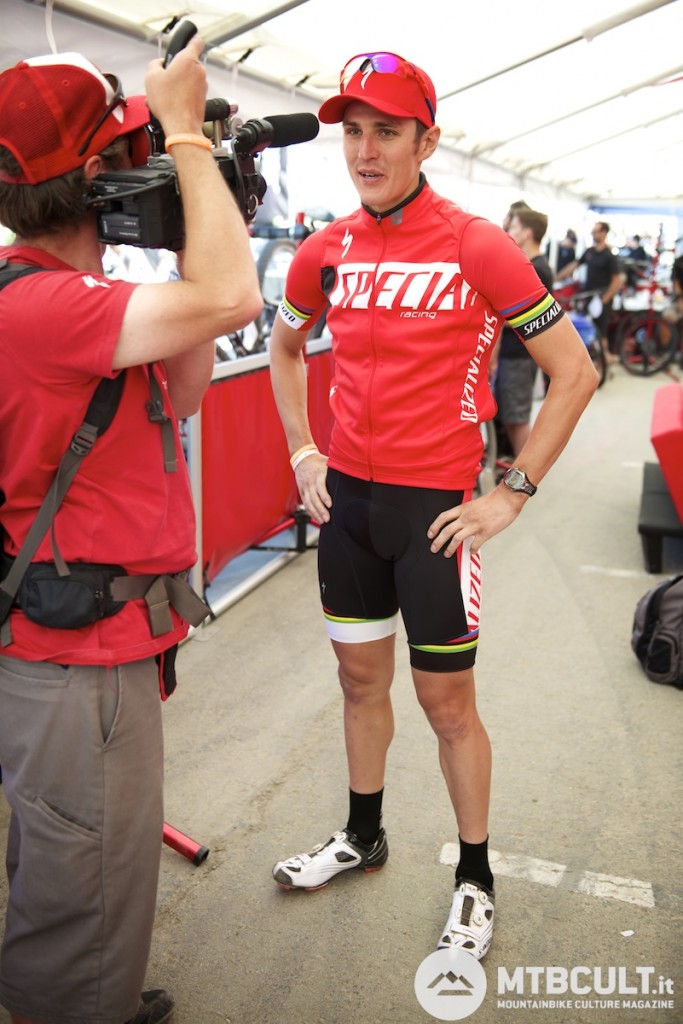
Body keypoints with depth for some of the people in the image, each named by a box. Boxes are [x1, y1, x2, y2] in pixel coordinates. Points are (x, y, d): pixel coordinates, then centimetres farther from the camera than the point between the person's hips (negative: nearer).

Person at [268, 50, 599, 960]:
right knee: (361, 677, 18)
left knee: (446, 698, 5)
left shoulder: (479, 247, -11)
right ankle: (363, 836, 39)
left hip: (435, 507, -5)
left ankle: (475, 879, 26)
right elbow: (284, 349, 22)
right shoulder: (326, 252, 3)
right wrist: (303, 454, 11)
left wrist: (512, 494, -11)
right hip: (346, 498, 5)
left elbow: (575, 373, -9)